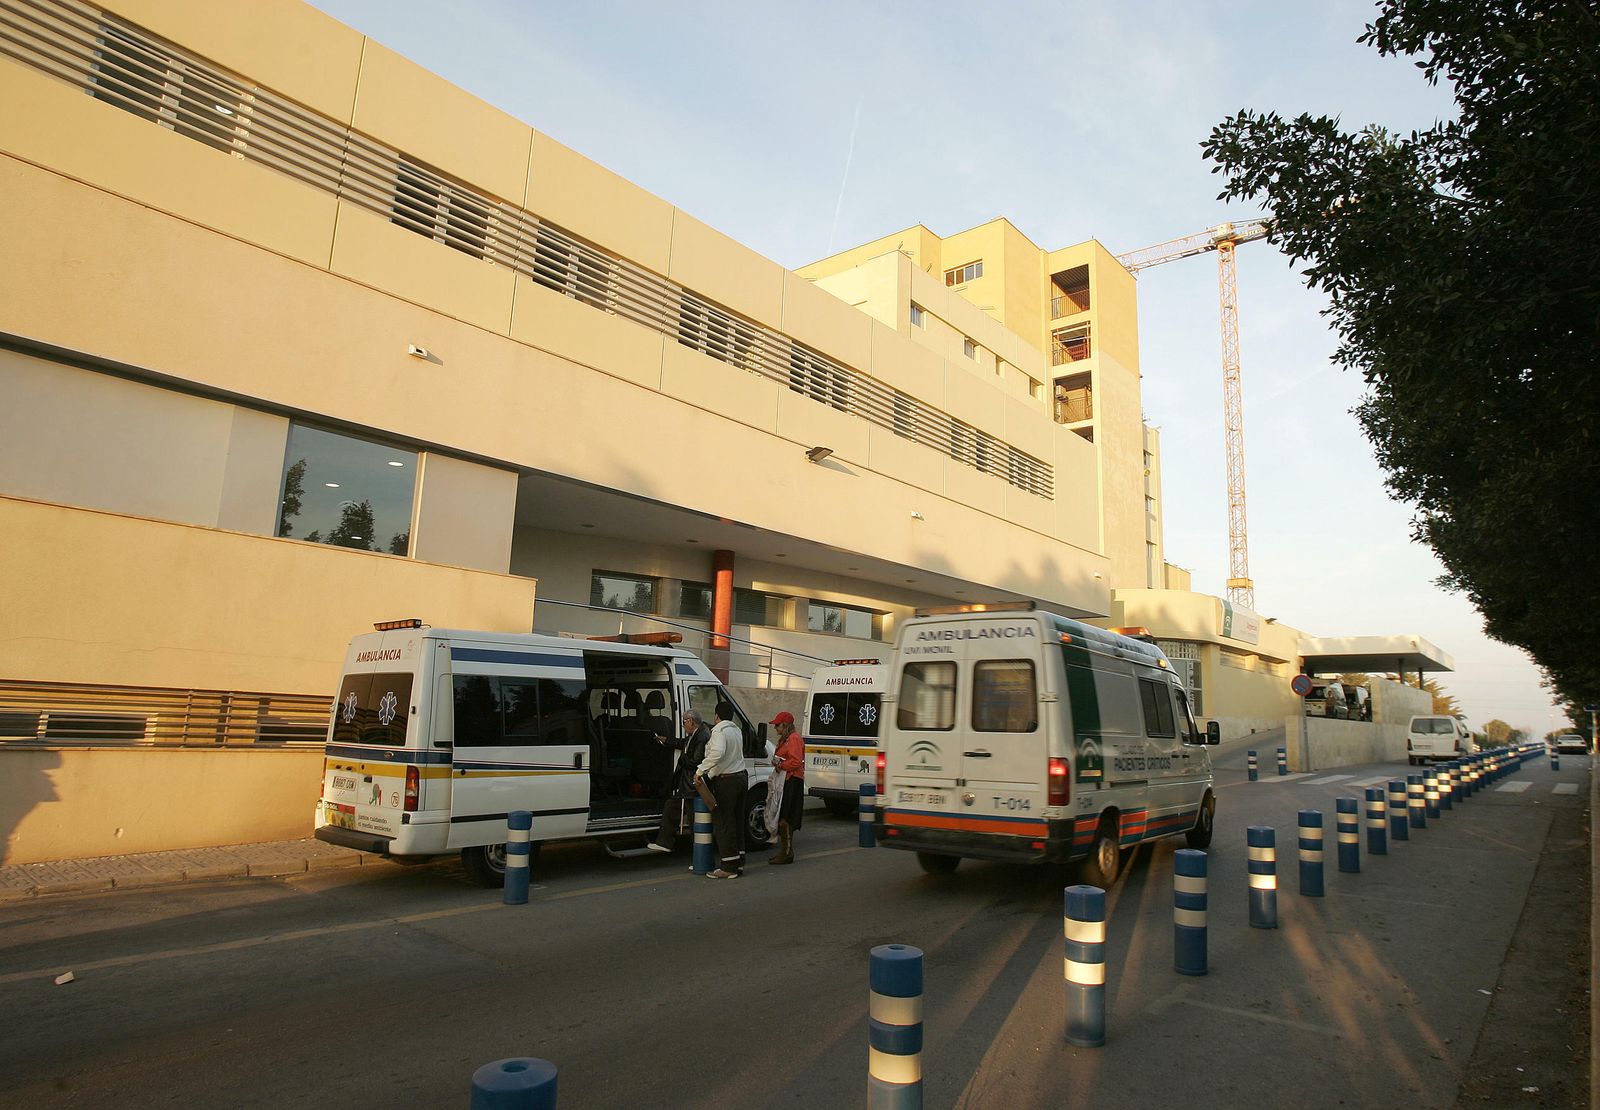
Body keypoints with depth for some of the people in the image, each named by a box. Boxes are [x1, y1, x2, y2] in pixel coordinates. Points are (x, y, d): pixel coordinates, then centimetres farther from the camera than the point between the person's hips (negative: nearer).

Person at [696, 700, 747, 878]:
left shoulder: (719, 731, -13)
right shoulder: (736, 730, 16)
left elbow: (717, 753, -32)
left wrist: (701, 771, -27)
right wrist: (709, 775, 19)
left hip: (726, 782, -9)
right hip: (741, 777, 9)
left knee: (723, 824, -3)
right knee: (737, 822, 14)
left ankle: (728, 867, -1)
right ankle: (739, 864, 18)